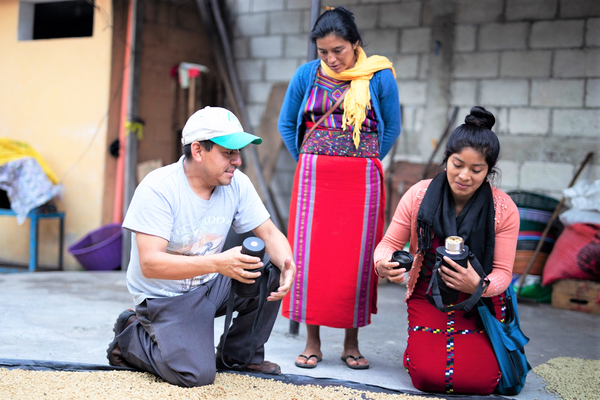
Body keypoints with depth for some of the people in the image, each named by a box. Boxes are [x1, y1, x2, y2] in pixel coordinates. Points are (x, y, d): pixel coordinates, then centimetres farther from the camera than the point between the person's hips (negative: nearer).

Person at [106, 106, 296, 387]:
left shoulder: (237, 183, -6)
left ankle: (240, 355, 6)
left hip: (211, 286, 6)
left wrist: (286, 263, -27)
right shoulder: (157, 190, -24)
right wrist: (218, 263, -44)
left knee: (271, 273, -15)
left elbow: (270, 234, -2)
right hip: (166, 297, -6)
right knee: (196, 375, -22)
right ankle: (130, 338, 6)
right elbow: (150, 264, -31)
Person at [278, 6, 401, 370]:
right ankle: (313, 343, 9)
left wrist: (362, 163, 8)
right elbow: (286, 124, 14)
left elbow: (391, 129, 11)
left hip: (362, 181, -1)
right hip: (313, 179, 1)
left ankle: (352, 343, 12)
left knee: (357, 258, 1)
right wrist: (310, 162, 10)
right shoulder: (307, 75, 4)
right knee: (310, 256, -2)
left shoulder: (380, 76, 1)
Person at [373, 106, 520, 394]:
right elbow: (389, 243, -2)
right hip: (428, 299, 0)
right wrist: (383, 265, -27)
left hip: (480, 303, 0)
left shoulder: (504, 209, -12)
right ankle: (420, 346, 21)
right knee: (428, 378, -17)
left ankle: (477, 349, 23)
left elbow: (502, 272, -10)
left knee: (477, 381, -15)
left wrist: (480, 285, -34)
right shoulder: (418, 195, -11)